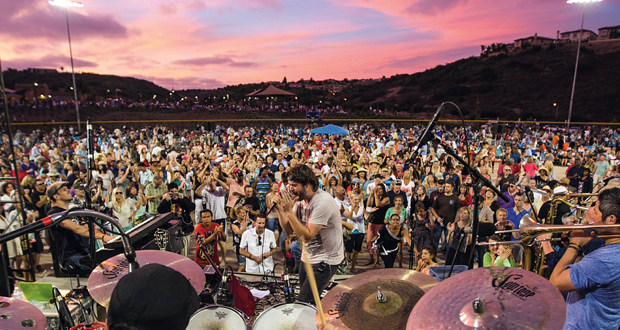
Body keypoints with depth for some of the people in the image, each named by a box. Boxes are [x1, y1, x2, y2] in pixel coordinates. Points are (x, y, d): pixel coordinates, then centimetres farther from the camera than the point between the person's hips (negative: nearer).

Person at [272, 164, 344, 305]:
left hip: (325, 261, -8)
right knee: (309, 301, 18)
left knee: (303, 303, -11)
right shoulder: (301, 199, 0)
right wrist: (280, 209, -14)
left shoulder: (323, 202, -25)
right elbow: (289, 230, 0)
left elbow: (307, 236, -28)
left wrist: (289, 211, -28)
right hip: (307, 257, 8)